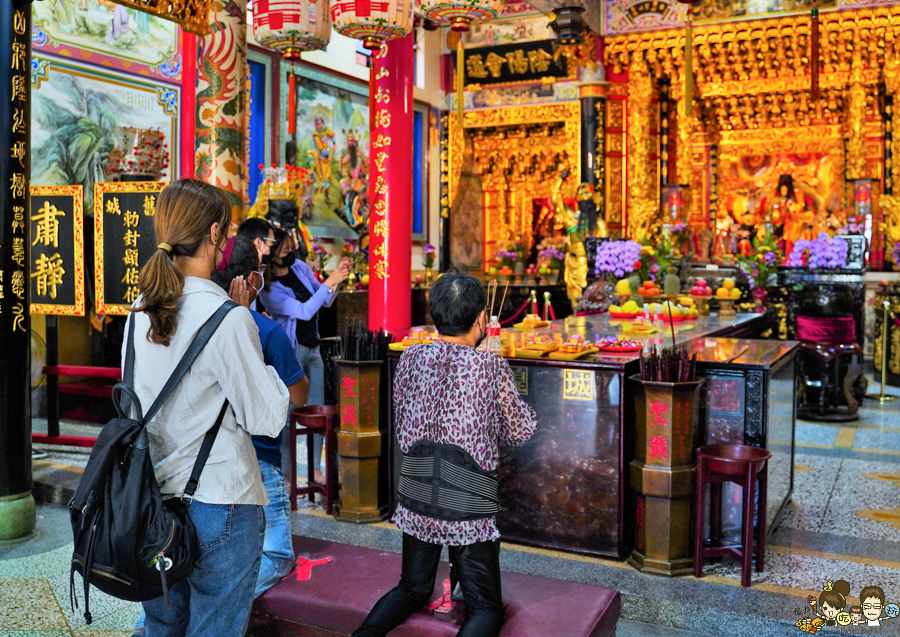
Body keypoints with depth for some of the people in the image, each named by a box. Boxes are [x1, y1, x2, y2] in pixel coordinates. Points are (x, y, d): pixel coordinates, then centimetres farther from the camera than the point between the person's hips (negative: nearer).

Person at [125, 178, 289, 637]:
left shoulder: (141, 310, 3)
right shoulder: (227, 319, -18)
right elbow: (268, 419, -14)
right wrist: (265, 367, 2)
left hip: (157, 496, 7)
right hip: (220, 502, -7)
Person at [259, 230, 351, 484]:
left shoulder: (299, 267, 2)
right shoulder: (268, 289, -18)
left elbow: (326, 301, 9)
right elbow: (304, 311, -26)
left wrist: (338, 279, -9)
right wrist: (329, 282, -26)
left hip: (312, 347, 7)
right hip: (291, 350, -7)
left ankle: (316, 469, 19)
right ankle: (285, 473, 7)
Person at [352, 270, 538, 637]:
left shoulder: (410, 358, -1)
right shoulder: (492, 367, -11)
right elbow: (521, 431, 4)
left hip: (416, 498, 4)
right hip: (469, 505, -4)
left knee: (413, 590, 23)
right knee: (485, 607, 9)